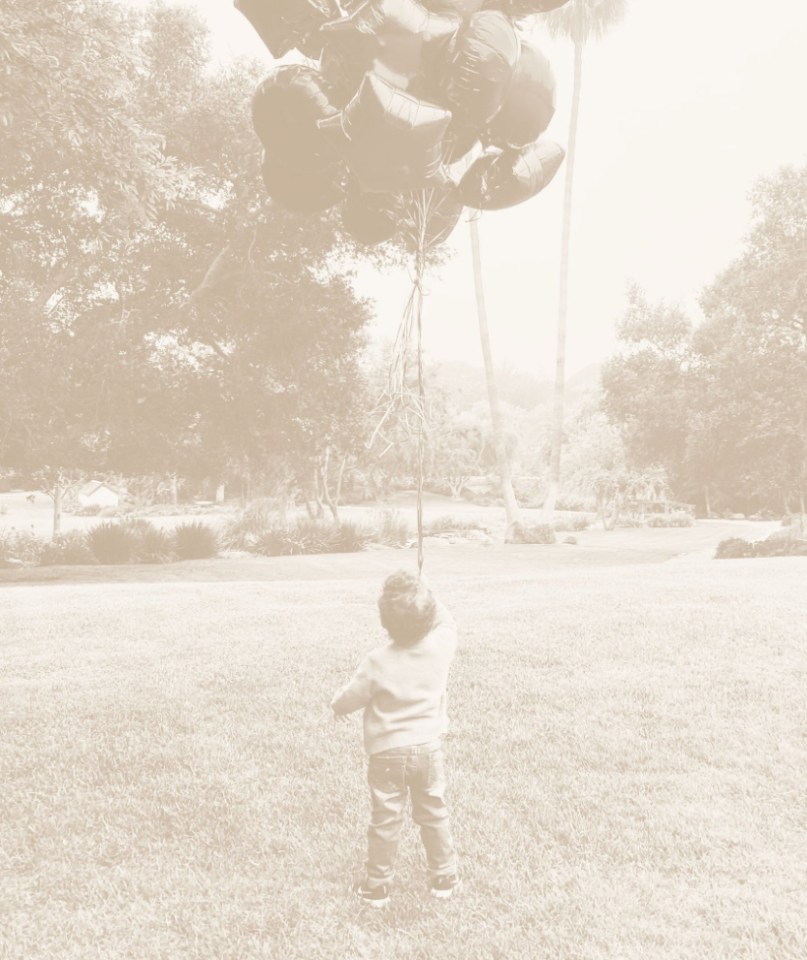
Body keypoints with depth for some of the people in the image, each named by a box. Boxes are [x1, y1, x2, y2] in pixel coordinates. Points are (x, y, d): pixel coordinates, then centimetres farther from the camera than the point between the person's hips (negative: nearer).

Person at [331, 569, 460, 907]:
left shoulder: (378, 661, -23)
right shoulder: (441, 645, -16)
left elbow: (350, 698, -9)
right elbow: (446, 621, 8)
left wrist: (338, 704, 13)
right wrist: (424, 596, -1)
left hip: (388, 752, -3)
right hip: (428, 747, 3)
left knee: (385, 820, 10)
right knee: (434, 814, 18)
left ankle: (377, 886, 23)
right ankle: (444, 877, 30)